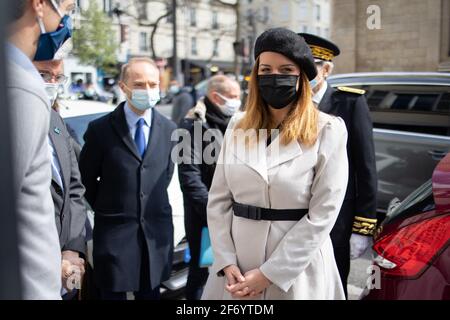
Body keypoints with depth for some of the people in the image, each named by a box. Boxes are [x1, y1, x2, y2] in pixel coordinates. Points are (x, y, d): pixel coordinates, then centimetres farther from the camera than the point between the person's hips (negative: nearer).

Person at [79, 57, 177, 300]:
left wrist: (155, 206, 10)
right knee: (113, 293, 10)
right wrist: (105, 207, 3)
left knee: (149, 293, 16)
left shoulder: (168, 129, 3)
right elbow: (85, 178, 1)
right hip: (113, 233, -2)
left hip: (156, 232, 3)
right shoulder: (101, 129, -7)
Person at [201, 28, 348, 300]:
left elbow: (322, 216, -13)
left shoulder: (328, 131, -9)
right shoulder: (238, 126, 2)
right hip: (237, 266, 3)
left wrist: (269, 273, -13)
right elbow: (218, 199, 2)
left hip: (298, 269, -3)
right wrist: (226, 262, -7)